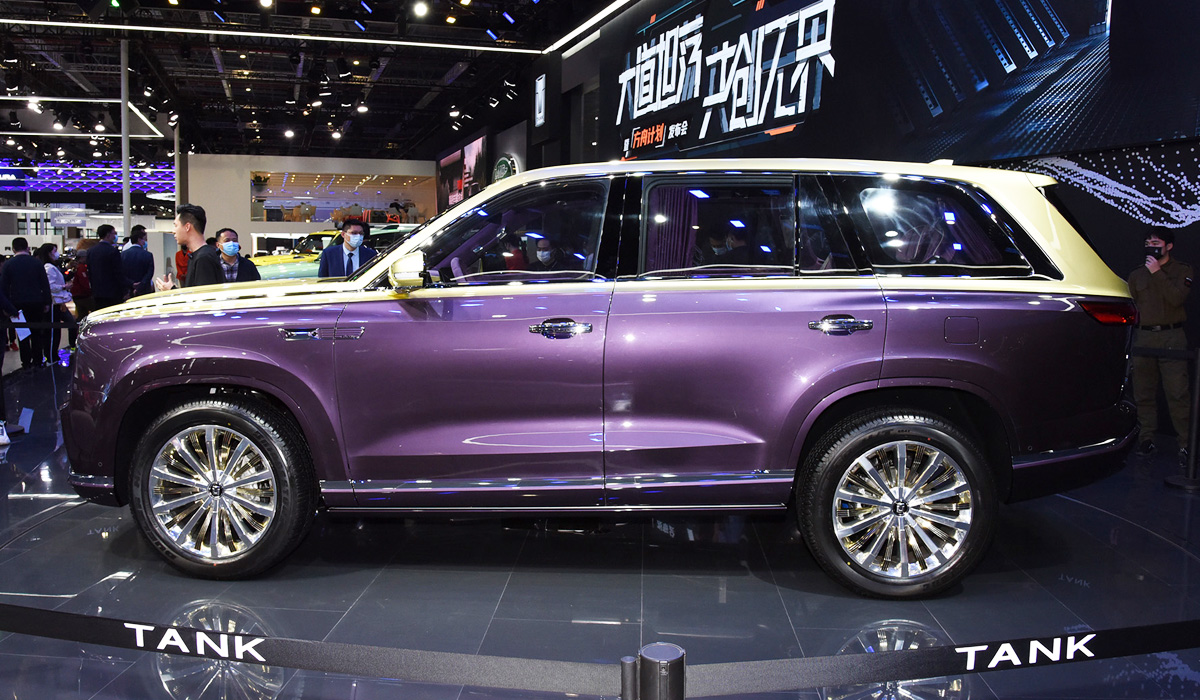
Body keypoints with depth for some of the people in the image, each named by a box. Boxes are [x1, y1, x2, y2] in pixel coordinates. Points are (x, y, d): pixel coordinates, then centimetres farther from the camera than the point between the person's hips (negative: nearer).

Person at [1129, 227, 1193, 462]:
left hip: (1171, 337, -4)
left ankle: (1186, 443, -7)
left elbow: (1177, 298, -11)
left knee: (1177, 393, -10)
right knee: (1143, 393, 4)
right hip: (1143, 337, 4)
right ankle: (1147, 438, 12)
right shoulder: (1136, 275, 17)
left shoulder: (1182, 270, 6)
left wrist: (1158, 273, -11)